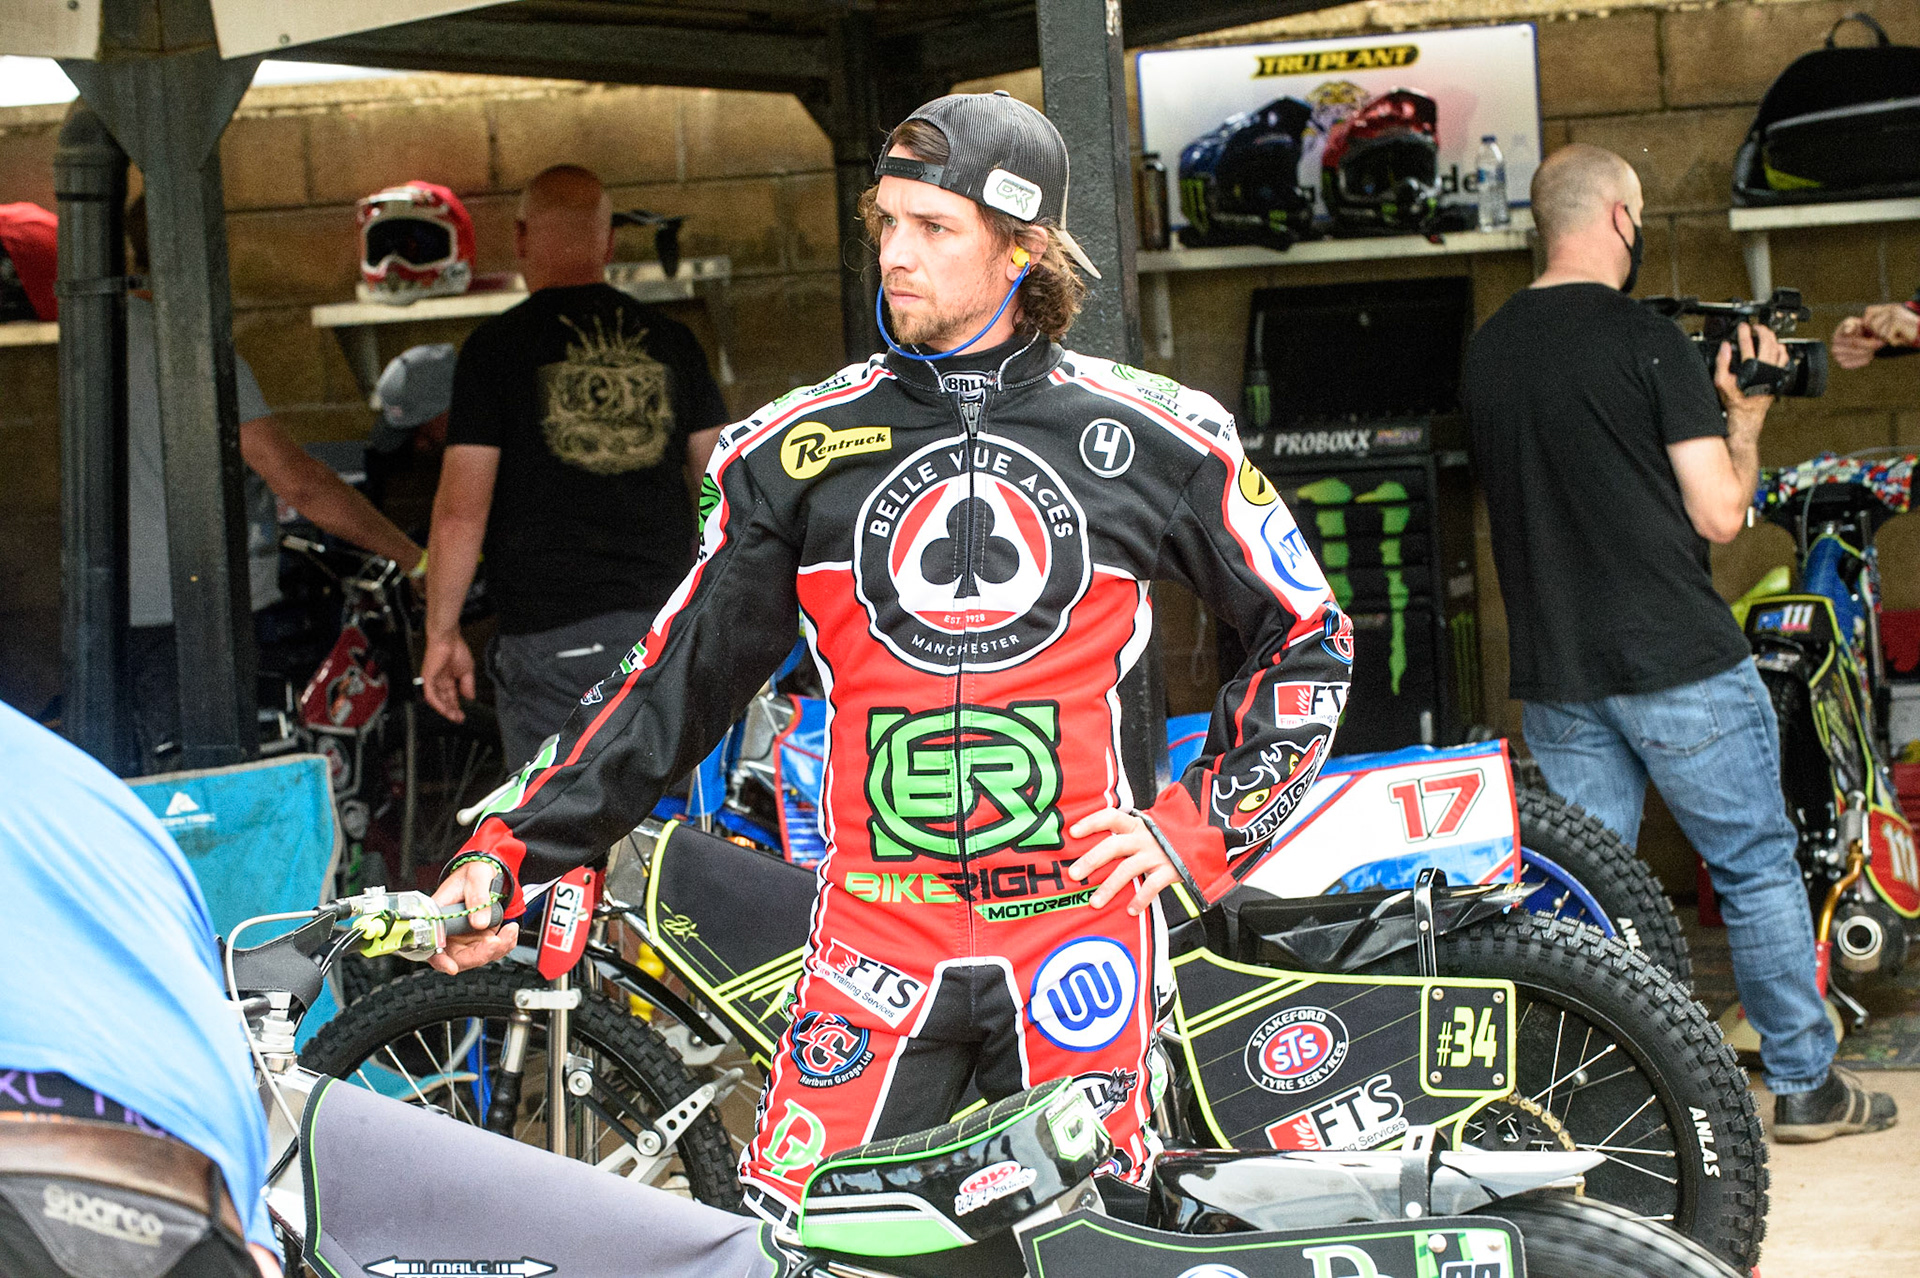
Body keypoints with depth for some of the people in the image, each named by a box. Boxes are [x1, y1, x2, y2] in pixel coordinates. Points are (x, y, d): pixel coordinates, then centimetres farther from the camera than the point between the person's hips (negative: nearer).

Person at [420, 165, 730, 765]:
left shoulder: (496, 348, -5)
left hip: (550, 635, -4)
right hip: (668, 627, 4)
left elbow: (461, 512, -8)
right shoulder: (671, 343, 7)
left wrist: (442, 632, 2)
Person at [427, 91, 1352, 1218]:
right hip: (876, 940, 1)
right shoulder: (797, 449, 5)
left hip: (1081, 924, -1)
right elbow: (680, 677, 10)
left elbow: (1309, 638, 12)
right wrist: (515, 852, 4)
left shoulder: (1157, 439, 2)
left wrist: (1205, 826, 3)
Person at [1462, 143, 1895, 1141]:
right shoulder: (1650, 344, -12)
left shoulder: (1486, 351, 7)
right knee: (1757, 869, 7)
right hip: (1679, 663, -5)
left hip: (1555, 676, 5)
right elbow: (1720, 516, -12)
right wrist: (1744, 417, 6)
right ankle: (1805, 1085, 14)